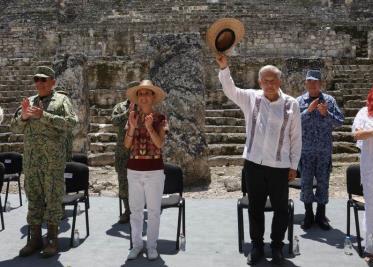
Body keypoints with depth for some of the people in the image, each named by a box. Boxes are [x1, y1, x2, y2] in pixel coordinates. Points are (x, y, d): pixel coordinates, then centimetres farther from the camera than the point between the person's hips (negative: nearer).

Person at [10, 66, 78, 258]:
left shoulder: (61, 100, 2)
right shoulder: (29, 101, 16)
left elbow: (70, 122, -12)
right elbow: (15, 128, 14)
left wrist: (43, 116, -18)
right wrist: (23, 117, -8)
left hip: (53, 159, -5)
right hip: (30, 158, 5)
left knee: (53, 197, 0)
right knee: (33, 197, 9)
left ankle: (52, 239, 9)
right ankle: (35, 238, 18)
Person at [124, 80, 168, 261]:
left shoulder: (160, 118, -1)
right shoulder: (132, 117, 6)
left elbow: (160, 144, -12)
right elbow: (127, 145, -1)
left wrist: (149, 127, -25)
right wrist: (133, 126, -16)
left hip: (154, 170, -2)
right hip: (134, 170, 3)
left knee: (153, 210, 5)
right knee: (135, 210, 10)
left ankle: (152, 245, 18)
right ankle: (137, 244, 22)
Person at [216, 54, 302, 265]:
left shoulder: (291, 104, -2)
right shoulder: (250, 98, 1)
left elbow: (296, 137, 2)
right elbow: (229, 89, -12)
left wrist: (294, 165, 2)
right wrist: (224, 67, -28)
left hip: (280, 166, -1)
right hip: (254, 163, 1)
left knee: (281, 208, 9)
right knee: (255, 207, 11)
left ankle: (277, 246, 26)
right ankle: (257, 245, 26)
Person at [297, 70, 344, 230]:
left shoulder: (329, 100, 2)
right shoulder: (300, 101, 1)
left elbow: (340, 122, -2)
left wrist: (326, 114, -18)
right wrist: (308, 110, -20)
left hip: (325, 150, 0)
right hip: (305, 150, 0)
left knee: (323, 182, 7)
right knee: (306, 182, 4)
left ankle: (321, 215, 20)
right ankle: (308, 215, 19)